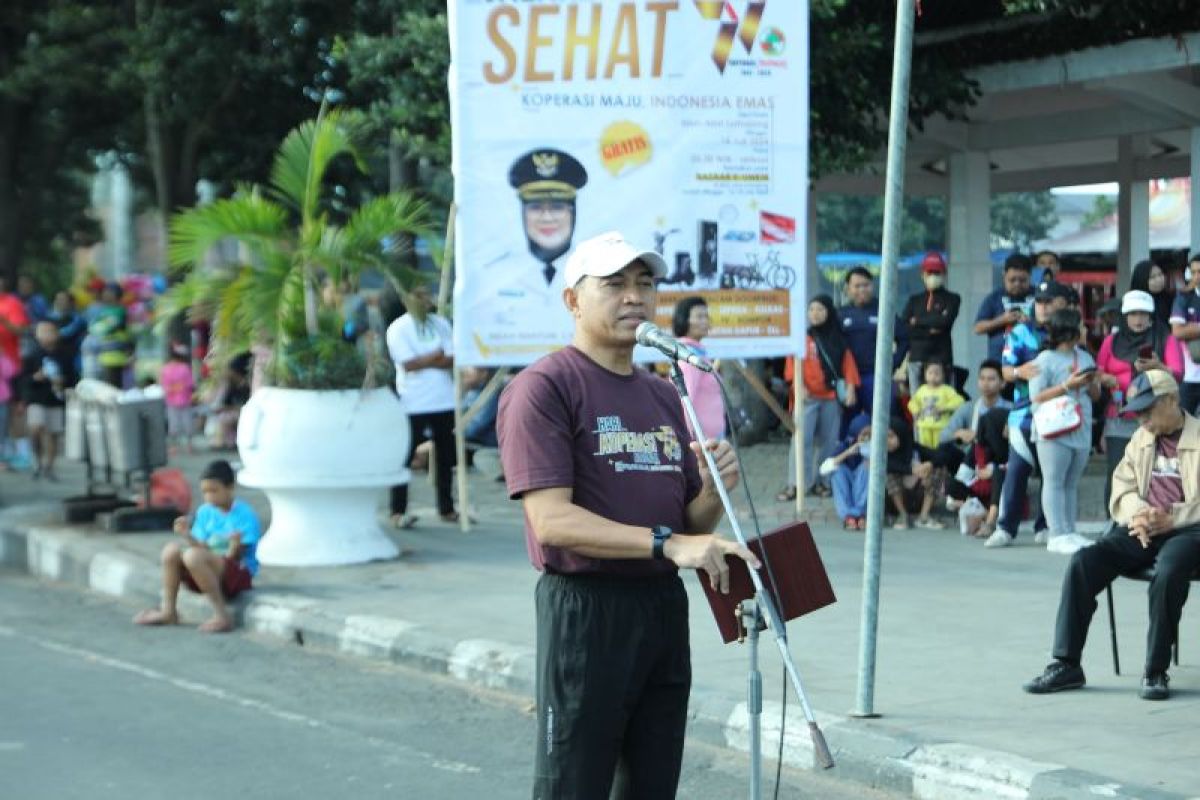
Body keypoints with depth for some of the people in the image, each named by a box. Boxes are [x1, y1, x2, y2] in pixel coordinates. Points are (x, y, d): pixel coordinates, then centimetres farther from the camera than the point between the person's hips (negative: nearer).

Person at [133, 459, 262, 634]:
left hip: (240, 572, -7)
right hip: (209, 567, 7)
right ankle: (168, 611, -6)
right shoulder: (205, 512, 6)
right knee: (172, 549, -13)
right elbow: (202, 546, 2)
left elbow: (233, 556, -16)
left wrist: (235, 546, -37)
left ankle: (222, 616, -27)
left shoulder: (244, 515, -13)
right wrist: (188, 536, -15)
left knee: (193, 556, -32)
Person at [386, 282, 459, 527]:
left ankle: (446, 509, 19)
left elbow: (453, 360, 3)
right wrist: (437, 356, -4)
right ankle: (398, 512, 0)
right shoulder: (398, 329, -2)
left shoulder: (441, 323, 13)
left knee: (446, 456, 9)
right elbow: (408, 364, -13)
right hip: (414, 403, -5)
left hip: (445, 401, 5)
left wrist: (424, 361, -10)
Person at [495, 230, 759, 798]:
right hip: (586, 608, -8)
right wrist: (667, 543, -26)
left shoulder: (662, 395, 17)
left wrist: (714, 489, -4)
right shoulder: (542, 387, -8)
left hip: (665, 606, 8)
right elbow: (551, 520, -19)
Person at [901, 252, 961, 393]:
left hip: (941, 359, -4)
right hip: (916, 358, 4)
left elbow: (945, 321, -11)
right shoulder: (915, 300, 18)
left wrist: (918, 321, 0)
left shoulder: (952, 299, 8)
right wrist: (929, 331, -5)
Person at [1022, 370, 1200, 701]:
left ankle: (1156, 672, -27)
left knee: (1169, 571, -38)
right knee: (1083, 562, -19)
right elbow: (1123, 489, 13)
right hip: (1143, 531, 5)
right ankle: (1066, 664, -17)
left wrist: (1169, 518, -20)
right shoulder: (1141, 439, 18)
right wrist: (1138, 515, -10)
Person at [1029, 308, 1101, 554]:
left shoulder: (1085, 357, 15)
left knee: (1072, 483, 9)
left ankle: (1070, 532, 12)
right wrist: (1068, 386, -17)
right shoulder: (1045, 360, -5)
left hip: (1081, 430, 6)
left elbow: (1096, 395, 19)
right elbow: (1037, 396, -12)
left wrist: (1091, 384, -3)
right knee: (1054, 482, -6)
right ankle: (1057, 535, -9)